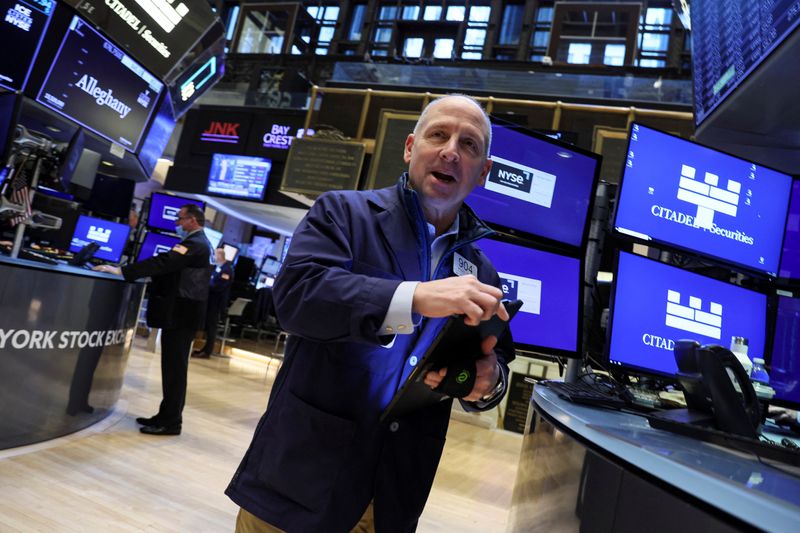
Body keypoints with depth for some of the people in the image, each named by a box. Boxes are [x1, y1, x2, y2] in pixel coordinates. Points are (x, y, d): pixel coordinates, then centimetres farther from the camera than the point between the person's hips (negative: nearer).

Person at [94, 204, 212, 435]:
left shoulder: (194, 244, -15)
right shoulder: (198, 243, 18)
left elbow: (162, 263, -25)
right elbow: (170, 268, 20)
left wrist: (121, 271, -24)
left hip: (180, 313, -10)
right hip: (183, 312, 10)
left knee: (174, 367, -4)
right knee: (174, 366, 14)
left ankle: (171, 422, 4)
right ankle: (167, 416, 23)